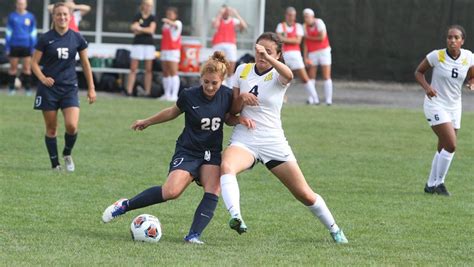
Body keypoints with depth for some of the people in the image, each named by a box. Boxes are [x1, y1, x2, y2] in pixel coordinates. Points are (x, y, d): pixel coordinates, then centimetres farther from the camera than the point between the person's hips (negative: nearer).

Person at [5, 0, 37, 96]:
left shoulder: (30, 17, 6)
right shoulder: (12, 16, 6)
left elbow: (33, 33, 9)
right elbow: (8, 32, 8)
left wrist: (33, 47, 6)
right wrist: (7, 47, 4)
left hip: (26, 46, 0)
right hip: (14, 45, 0)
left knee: (27, 68, -4)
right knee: (13, 67, 2)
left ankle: (28, 88, 2)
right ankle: (11, 88, 8)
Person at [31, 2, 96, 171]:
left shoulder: (77, 38, 2)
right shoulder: (46, 39, -4)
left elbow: (85, 64, 10)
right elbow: (34, 63, 0)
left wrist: (91, 88, 9)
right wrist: (42, 78, -18)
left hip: (69, 88, 1)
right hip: (49, 87, -1)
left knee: (71, 126, -14)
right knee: (51, 128, 3)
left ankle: (67, 154, 13)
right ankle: (55, 163, 15)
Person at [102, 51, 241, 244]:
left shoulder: (227, 96, -5)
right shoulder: (189, 96, -12)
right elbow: (173, 112, 10)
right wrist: (147, 122, 21)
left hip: (212, 153, 3)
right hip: (187, 151, -3)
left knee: (213, 191, -23)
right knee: (171, 191, -23)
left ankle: (194, 235, -23)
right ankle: (125, 205, -6)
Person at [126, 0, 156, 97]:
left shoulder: (152, 18, 7)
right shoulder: (137, 16, 3)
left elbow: (151, 30, -7)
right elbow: (135, 30, -8)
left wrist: (140, 28, -9)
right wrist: (146, 30, -10)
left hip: (149, 45, 2)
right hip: (138, 44, -2)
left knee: (149, 70, 1)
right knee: (133, 69, -4)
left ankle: (147, 91, 3)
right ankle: (129, 91, -5)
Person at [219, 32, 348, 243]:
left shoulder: (277, 76, -6)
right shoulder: (242, 70, 5)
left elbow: (288, 75, -34)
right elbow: (232, 109, 10)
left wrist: (268, 58, -52)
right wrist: (242, 98, -13)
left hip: (274, 143, -1)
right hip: (244, 139, 1)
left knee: (305, 194, 3)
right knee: (226, 167, -35)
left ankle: (334, 230, 27)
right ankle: (236, 217, -51)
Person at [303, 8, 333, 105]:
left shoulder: (319, 22, -10)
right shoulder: (305, 26, 2)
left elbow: (322, 37, -19)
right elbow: (305, 43, 1)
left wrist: (309, 37, -8)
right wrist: (305, 57, -6)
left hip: (324, 51, -4)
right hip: (312, 53, 4)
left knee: (326, 77, -6)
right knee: (311, 76, -3)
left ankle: (328, 100, -5)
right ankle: (312, 98, 2)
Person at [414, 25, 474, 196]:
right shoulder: (437, 56, -15)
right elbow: (419, 72, -2)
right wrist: (426, 87, -20)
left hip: (454, 106, 5)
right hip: (435, 104, -5)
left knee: (444, 149, 12)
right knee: (451, 145, -17)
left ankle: (431, 185, 27)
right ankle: (439, 182, 0)